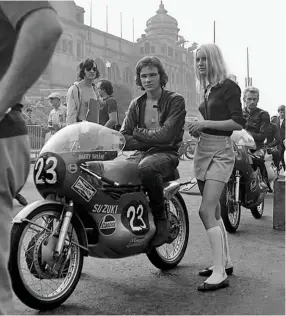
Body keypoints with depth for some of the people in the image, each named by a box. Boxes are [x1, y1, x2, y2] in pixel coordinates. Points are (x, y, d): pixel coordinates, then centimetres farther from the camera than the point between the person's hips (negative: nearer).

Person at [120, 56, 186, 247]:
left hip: (167, 154, -4)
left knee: (147, 167, -38)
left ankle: (161, 220, -20)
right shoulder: (136, 104, 17)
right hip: (142, 153, 5)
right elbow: (124, 136, 5)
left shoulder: (175, 100, 2)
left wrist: (138, 133, -3)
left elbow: (167, 134, -12)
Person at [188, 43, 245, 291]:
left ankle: (219, 273, -14)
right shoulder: (207, 90, 16)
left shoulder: (228, 86, -7)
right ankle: (225, 262, 24)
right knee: (214, 211, 12)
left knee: (206, 210, -18)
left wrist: (206, 124, -17)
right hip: (203, 149, 9)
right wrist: (197, 129, 5)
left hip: (221, 152, -8)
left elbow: (239, 123, -15)